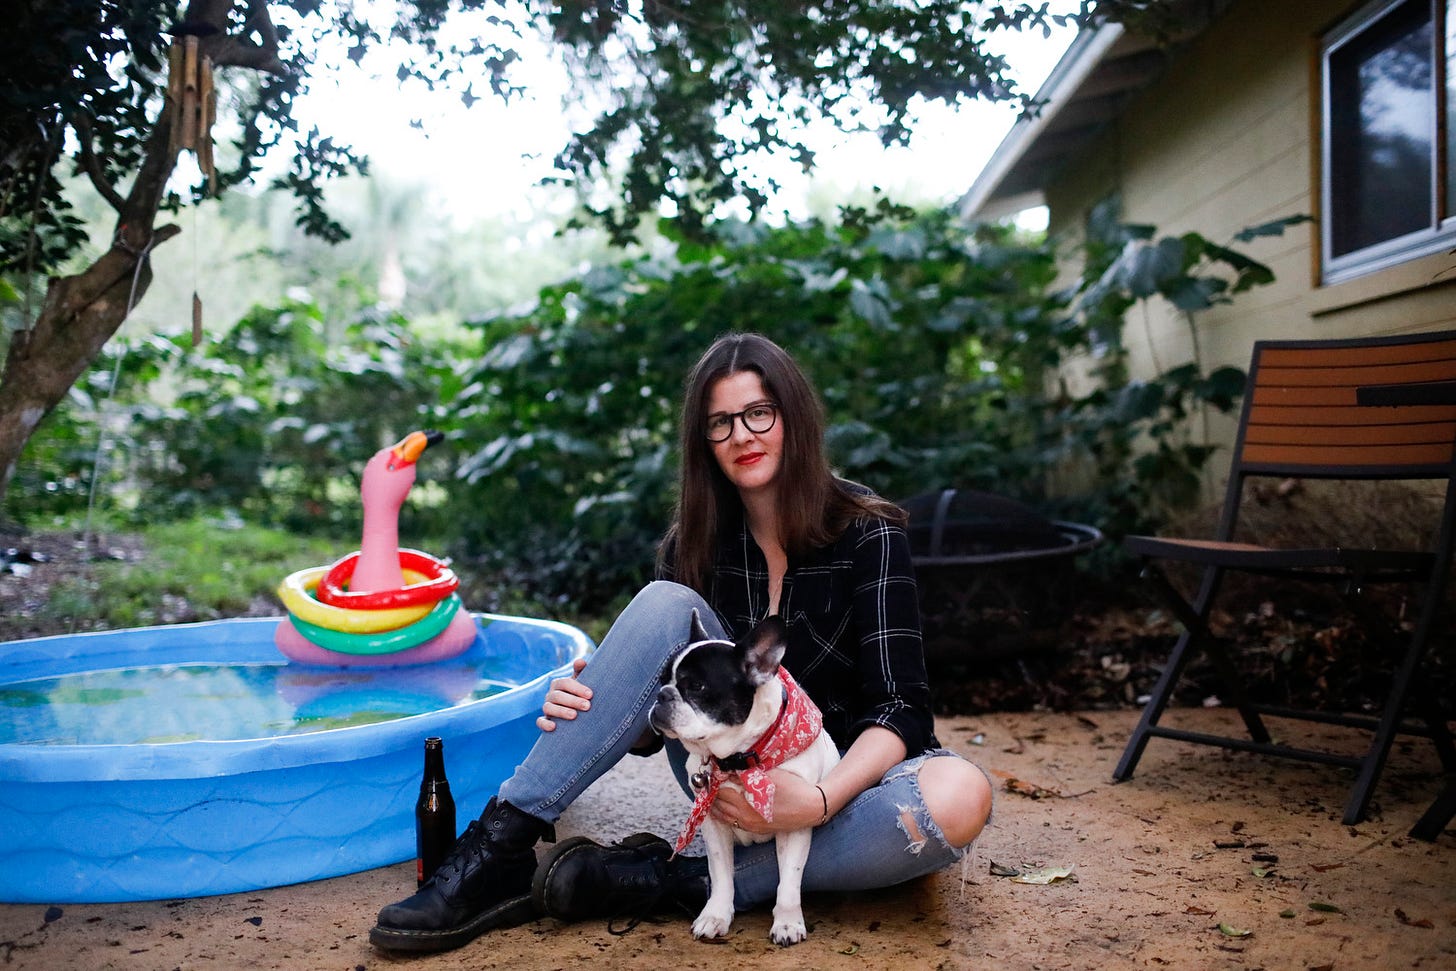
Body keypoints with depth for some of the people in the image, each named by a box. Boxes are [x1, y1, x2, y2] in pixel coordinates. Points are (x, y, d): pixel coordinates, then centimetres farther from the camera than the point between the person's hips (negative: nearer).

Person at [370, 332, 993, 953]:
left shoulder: (868, 534, -12)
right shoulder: (695, 545, -1)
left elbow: (901, 709, -17)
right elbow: (650, 731, -1)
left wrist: (819, 802, -34)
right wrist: (588, 711, -24)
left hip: (848, 772, -1)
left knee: (958, 798, -38)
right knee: (665, 605, -24)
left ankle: (662, 879, -28)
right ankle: (498, 850, -26)